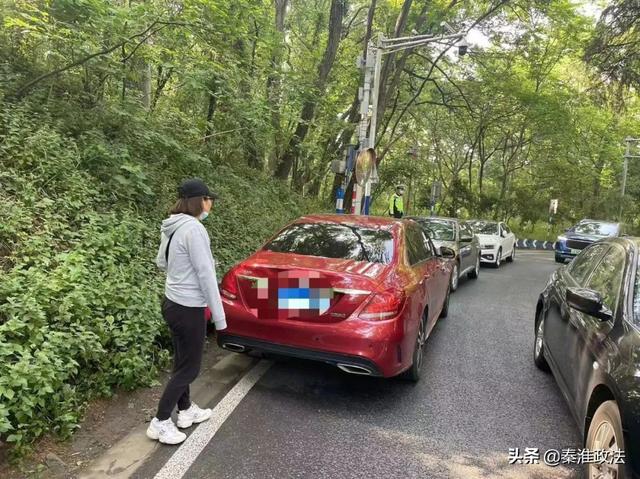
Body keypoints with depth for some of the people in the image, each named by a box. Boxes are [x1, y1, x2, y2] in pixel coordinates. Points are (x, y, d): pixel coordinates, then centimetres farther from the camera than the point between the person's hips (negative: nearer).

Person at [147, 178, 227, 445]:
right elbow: (206, 275, -22)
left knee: (182, 362, 21)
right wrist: (219, 316, -16)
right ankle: (160, 423, 17)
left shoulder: (171, 227, 5)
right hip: (188, 308, -9)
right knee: (189, 368, 6)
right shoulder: (193, 228, -23)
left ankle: (186, 411, 37)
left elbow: (161, 262, 18)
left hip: (173, 302, 9)